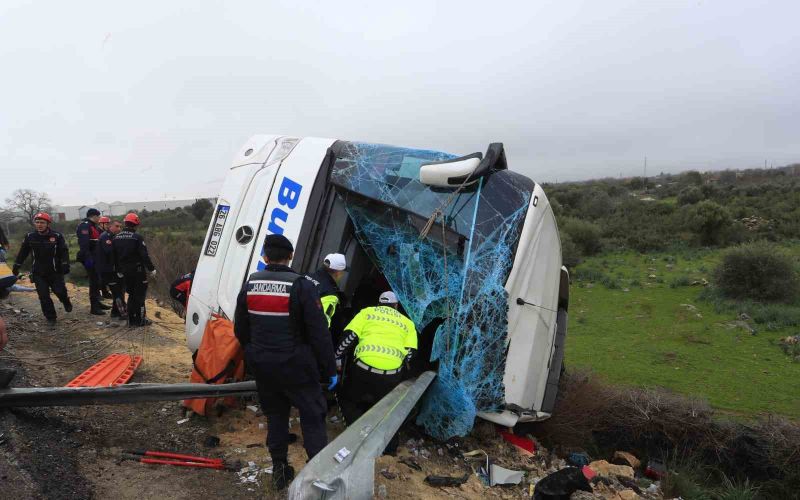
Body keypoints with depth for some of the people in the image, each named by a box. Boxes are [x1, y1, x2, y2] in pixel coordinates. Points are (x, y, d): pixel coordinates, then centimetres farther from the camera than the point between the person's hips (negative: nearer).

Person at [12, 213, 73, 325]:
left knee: (60, 291, -4)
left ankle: (66, 301, 31)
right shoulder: (30, 237, 0)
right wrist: (16, 266, 12)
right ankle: (50, 317, 12)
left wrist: (65, 265, -19)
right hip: (38, 273, 2)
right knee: (44, 296, -1)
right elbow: (23, 253, 11)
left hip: (55, 271, -2)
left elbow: (64, 252, -7)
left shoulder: (57, 236, -7)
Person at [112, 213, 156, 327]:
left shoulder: (116, 238, 6)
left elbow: (114, 256, 13)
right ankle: (140, 320, 3)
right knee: (140, 295, 2)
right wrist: (151, 269, -8)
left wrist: (118, 270, 23)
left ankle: (131, 320, 19)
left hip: (125, 271, 6)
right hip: (137, 270, -6)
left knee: (131, 294, 16)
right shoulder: (137, 237, -14)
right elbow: (144, 255, -17)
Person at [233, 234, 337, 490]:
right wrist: (330, 370, -7)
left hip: (262, 365, 5)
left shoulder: (250, 284, 1)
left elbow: (240, 329, 11)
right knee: (312, 417, 7)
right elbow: (319, 334, -16)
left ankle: (279, 470, 28)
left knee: (275, 415, 20)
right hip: (295, 366, -5)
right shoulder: (302, 286, -17)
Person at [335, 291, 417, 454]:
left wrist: (337, 358, 17)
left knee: (347, 399, 23)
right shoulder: (407, 322, 22)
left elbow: (349, 336, 6)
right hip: (392, 375, 2)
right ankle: (389, 448, 25)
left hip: (364, 368, -2)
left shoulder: (367, 312, 18)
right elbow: (410, 352, 11)